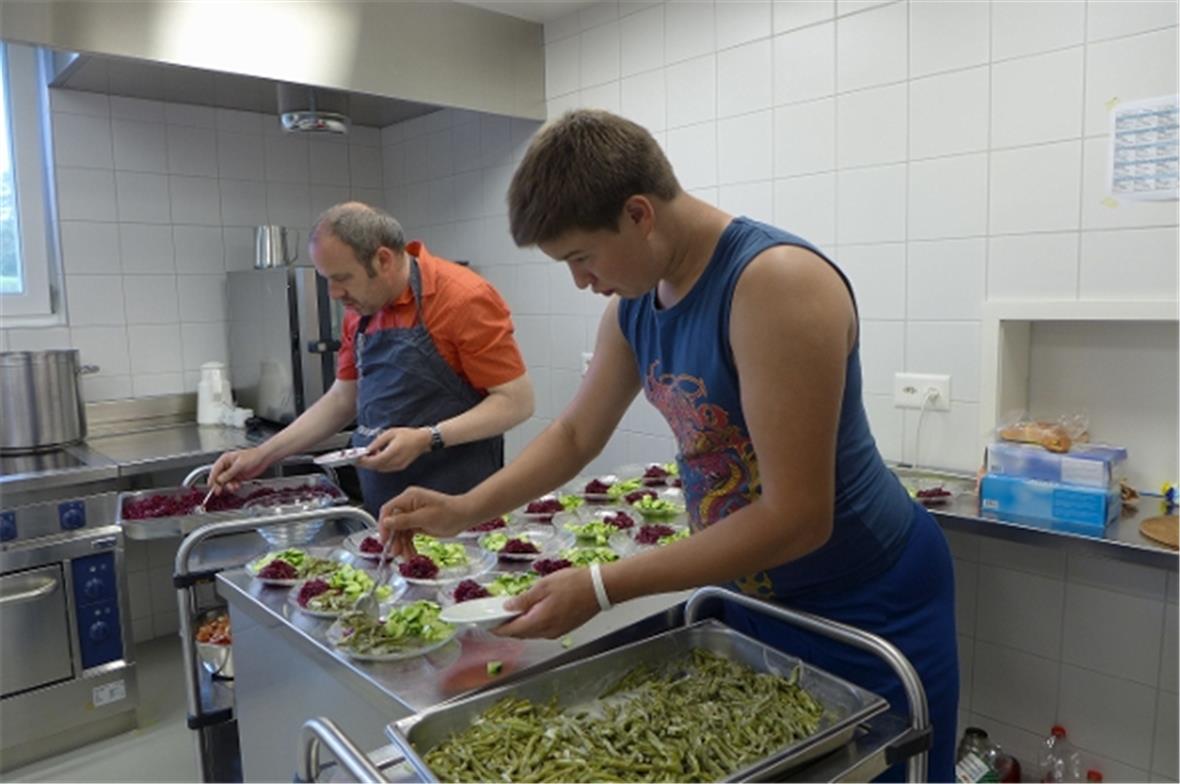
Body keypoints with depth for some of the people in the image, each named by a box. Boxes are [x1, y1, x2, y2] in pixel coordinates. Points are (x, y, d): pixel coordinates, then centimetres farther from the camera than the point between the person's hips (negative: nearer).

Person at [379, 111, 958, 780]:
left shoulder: (776, 283, -28)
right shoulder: (633, 305, -3)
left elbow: (797, 517, -30)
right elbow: (575, 434, 10)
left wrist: (602, 589, -28)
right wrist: (465, 510, -3)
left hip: (871, 605, -7)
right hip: (754, 589, 7)